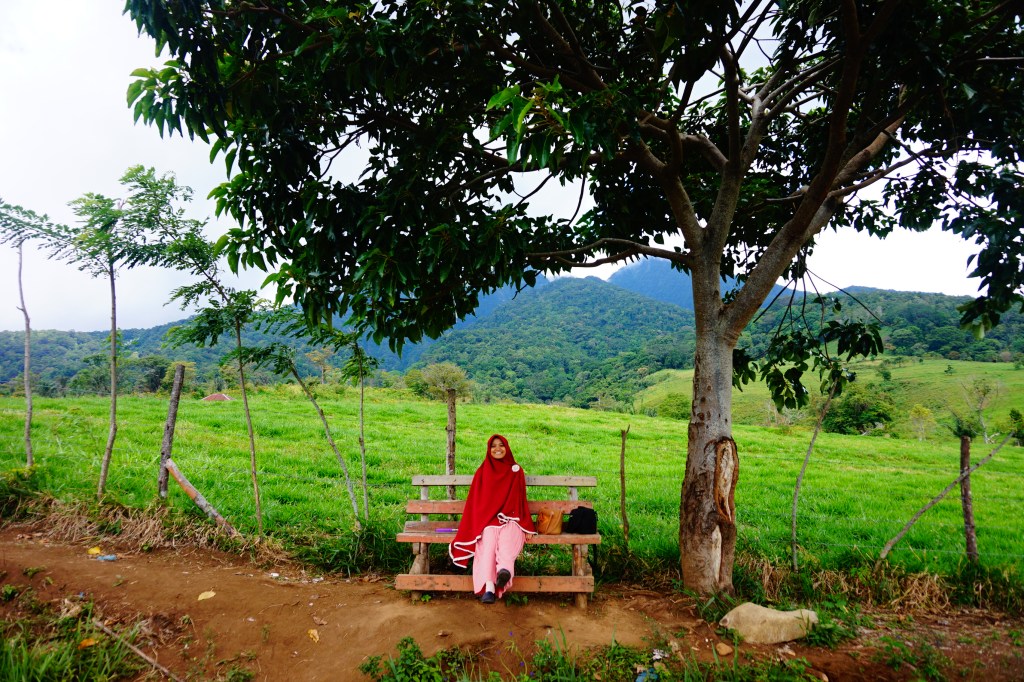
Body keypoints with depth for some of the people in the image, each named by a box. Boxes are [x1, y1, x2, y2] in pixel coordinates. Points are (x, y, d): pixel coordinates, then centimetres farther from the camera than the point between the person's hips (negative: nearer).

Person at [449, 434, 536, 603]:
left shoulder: (516, 471, 13)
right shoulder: (482, 472, 12)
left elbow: (521, 500, 13)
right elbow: (475, 501, 10)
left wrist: (526, 525, 1)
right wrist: (477, 524, 0)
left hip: (510, 519, 0)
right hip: (488, 519, 0)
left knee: (506, 540, -34)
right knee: (488, 540, -32)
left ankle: (505, 569, -64)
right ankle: (489, 587, -50)